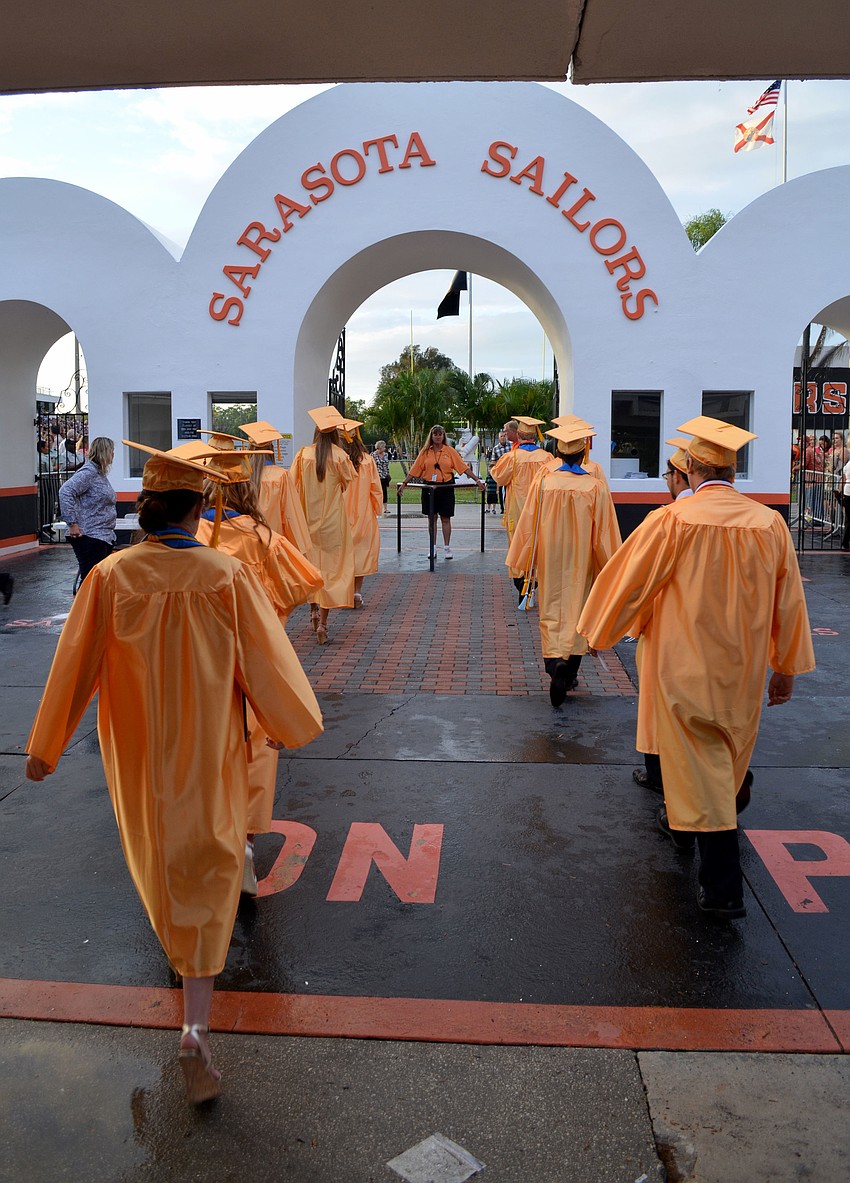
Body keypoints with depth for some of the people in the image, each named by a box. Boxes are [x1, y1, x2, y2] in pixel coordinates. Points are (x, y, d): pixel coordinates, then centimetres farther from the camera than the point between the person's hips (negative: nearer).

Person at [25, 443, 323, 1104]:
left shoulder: (110, 576, -14)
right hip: (210, 751, -2)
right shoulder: (228, 574, -17)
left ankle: (183, 954, 53)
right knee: (206, 876, 9)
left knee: (158, 863, 27)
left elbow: (75, 666, -6)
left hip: (140, 753, 2)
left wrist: (44, 747, 5)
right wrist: (297, 724, 9)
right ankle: (196, 1028, 4)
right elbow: (266, 663, -9)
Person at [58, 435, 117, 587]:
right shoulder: (88, 472, -12)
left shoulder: (100, 473, 17)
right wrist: (72, 523, -23)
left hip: (105, 537, 10)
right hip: (89, 536, -10)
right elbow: (65, 492, -22)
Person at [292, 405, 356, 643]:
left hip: (308, 518, 3)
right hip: (332, 519, -3)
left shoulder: (303, 455, -4)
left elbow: (294, 484, 0)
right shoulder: (339, 456, -10)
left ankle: (314, 611, 28)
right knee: (331, 566, 1)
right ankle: (322, 623, -5)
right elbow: (348, 481, 4)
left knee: (311, 564, 19)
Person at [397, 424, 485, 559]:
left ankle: (447, 548, 9)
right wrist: (404, 483, 1)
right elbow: (415, 469, 4)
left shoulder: (449, 450, 1)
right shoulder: (425, 452, 3)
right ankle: (433, 548, 15)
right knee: (432, 517, 7)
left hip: (446, 487, -1)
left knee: (446, 518, 2)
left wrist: (477, 480, -5)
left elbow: (463, 466, -1)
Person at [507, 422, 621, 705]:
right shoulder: (595, 488, -11)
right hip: (581, 565, 0)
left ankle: (555, 661, -7)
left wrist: (526, 565, 5)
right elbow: (604, 535, -7)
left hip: (549, 562, 0)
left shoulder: (543, 482, -10)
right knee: (576, 613, 12)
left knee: (551, 613, 12)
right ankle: (569, 676, 14)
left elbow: (528, 525, -5)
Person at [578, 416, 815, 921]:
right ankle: (681, 820, 48)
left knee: (698, 761, 2)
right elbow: (788, 601, 1)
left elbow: (629, 582, -8)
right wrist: (786, 666, 12)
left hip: (686, 666, -5)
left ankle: (723, 888, 2)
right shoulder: (770, 523, -6)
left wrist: (599, 631, 9)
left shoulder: (671, 521, -18)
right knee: (726, 753, 24)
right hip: (743, 668, 5)